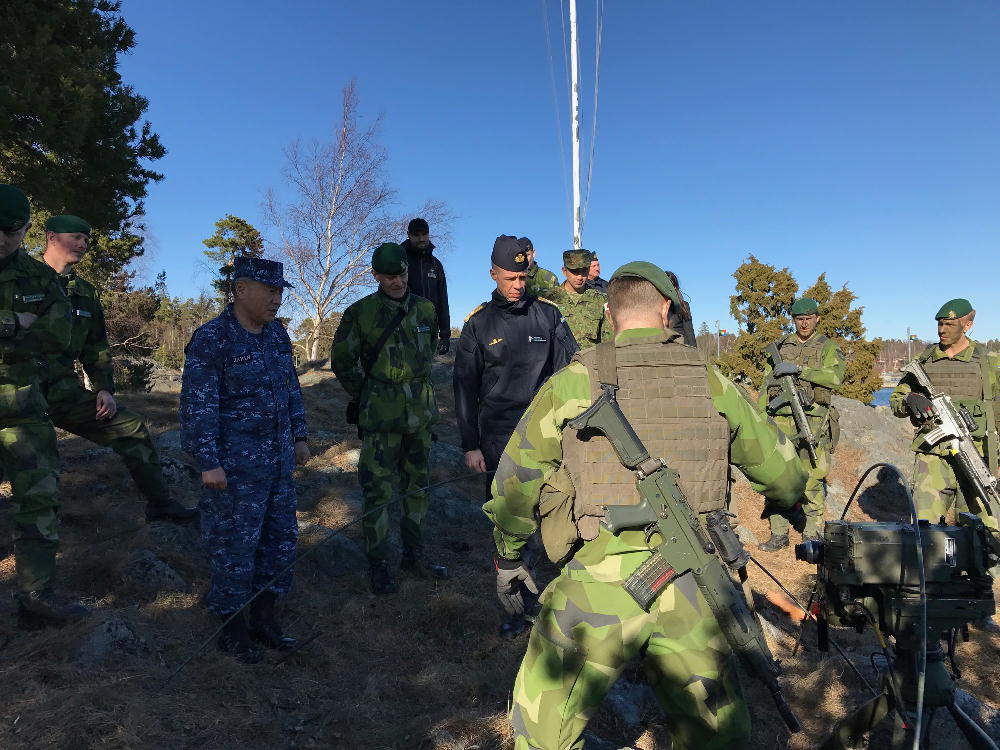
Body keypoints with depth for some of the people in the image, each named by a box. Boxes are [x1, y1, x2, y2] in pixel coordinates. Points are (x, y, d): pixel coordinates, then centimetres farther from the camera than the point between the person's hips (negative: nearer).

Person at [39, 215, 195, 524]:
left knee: (132, 428, 1)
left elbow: (97, 347, 18)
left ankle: (160, 502, 11)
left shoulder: (86, 294, 14)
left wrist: (104, 388, 6)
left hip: (63, 391, 5)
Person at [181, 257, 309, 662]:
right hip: (235, 464, -7)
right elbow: (198, 405, -16)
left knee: (281, 536, 14)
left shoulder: (276, 333, 7)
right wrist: (208, 462, -18)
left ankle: (264, 619, 30)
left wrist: (299, 436, 14)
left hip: (277, 458, 8)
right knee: (234, 545, 4)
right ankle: (232, 628, 23)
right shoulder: (211, 339, -14)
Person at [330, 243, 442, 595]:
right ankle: (378, 564, 15)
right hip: (381, 417, -4)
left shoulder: (425, 309, 4)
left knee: (417, 485, 13)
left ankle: (413, 554, 28)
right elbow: (342, 361, 2)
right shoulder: (361, 313, -8)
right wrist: (366, 397, 6)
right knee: (378, 491, 0)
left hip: (421, 413, 5)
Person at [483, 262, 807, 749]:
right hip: (692, 590, 4)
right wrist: (781, 504, 41)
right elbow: (784, 471, 18)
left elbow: (516, 479, 3)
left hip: (599, 584, -3)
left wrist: (507, 557, 19)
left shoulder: (573, 380, -1)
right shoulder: (711, 382, 7)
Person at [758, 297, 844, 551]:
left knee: (812, 482, -1)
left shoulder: (828, 348, 5)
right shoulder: (779, 347, 15)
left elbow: (835, 377, -15)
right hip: (781, 422, 3)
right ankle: (778, 535, 14)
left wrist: (798, 369, -22)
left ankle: (813, 537, 11)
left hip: (813, 423, -3)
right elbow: (766, 385, 16)